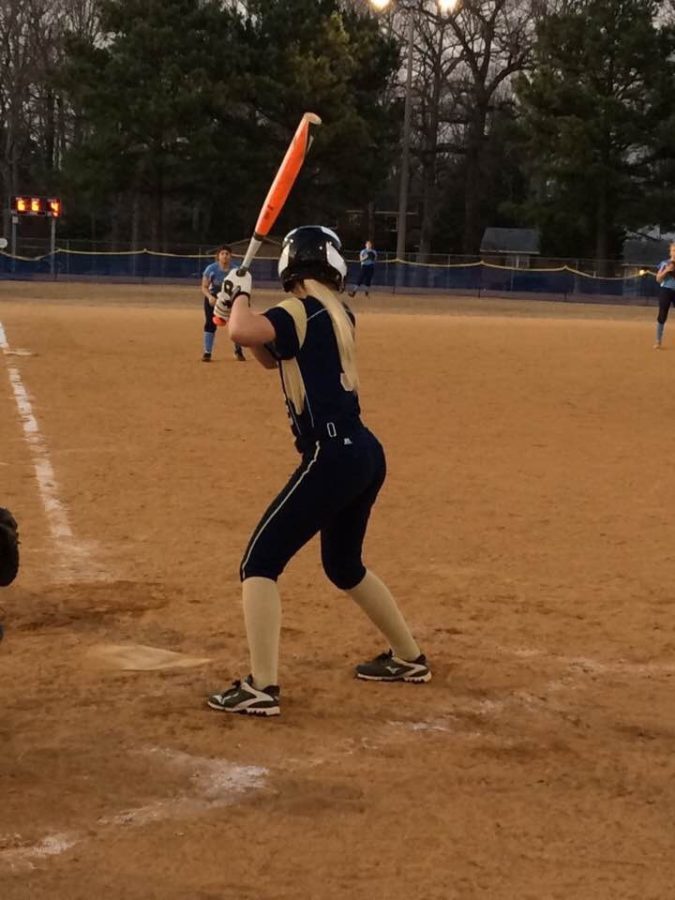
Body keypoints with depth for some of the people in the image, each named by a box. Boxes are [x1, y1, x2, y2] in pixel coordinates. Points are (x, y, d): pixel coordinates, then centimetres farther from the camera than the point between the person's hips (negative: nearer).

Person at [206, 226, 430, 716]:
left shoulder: (301, 311, -10)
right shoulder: (338, 314, 15)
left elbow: (243, 333, -28)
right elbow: (271, 356, 27)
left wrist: (241, 295, -7)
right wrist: (238, 310, 14)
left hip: (332, 458, -9)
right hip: (364, 454, 9)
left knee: (260, 561, -5)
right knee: (344, 566, 28)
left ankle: (261, 688, -12)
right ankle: (409, 658, 39)